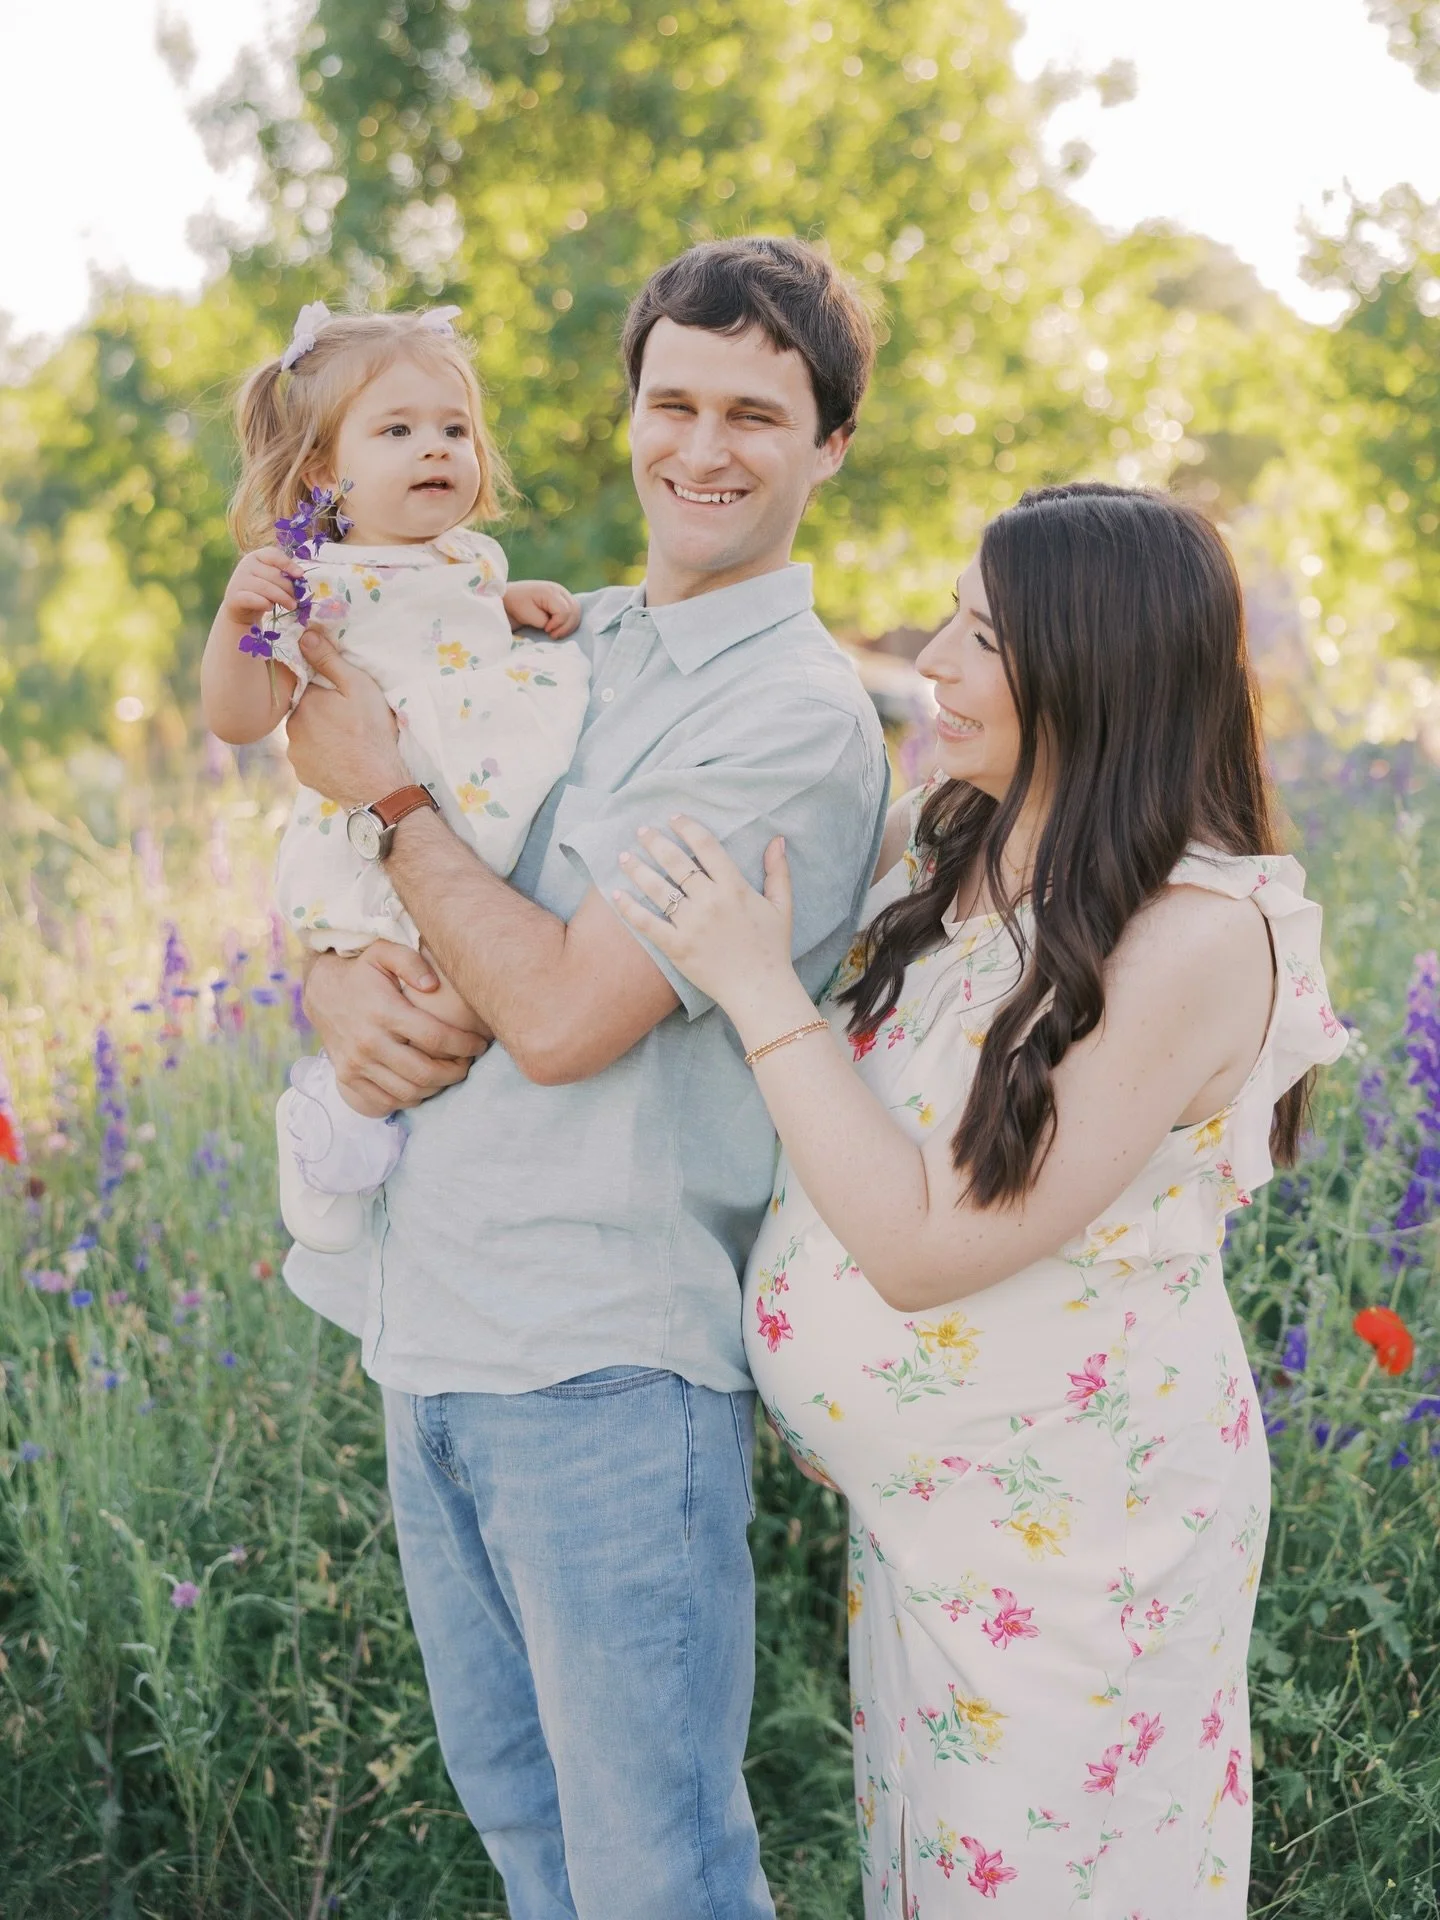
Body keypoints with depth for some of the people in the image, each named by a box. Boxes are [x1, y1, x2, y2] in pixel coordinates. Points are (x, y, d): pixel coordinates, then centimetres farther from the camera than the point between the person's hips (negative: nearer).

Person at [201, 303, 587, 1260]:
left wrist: (529, 602, 13)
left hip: (487, 843, 8)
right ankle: (348, 1095, 3)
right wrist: (237, 618, -32)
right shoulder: (323, 586, -11)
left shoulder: (473, 558, 10)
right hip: (385, 853, -8)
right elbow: (239, 717, -16)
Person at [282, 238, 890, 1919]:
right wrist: (335, 982, -9)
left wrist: (386, 787, -7)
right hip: (425, 1334, 7)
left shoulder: (802, 717, -12)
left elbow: (562, 1013, -19)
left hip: (606, 1357, -7)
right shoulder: (554, 647, 11)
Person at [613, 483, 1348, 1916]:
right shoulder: (933, 840, -3)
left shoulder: (1195, 933, -24)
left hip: (1074, 1522, -7)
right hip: (919, 1498, 7)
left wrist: (757, 987, -23)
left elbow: (924, 1247, -25)